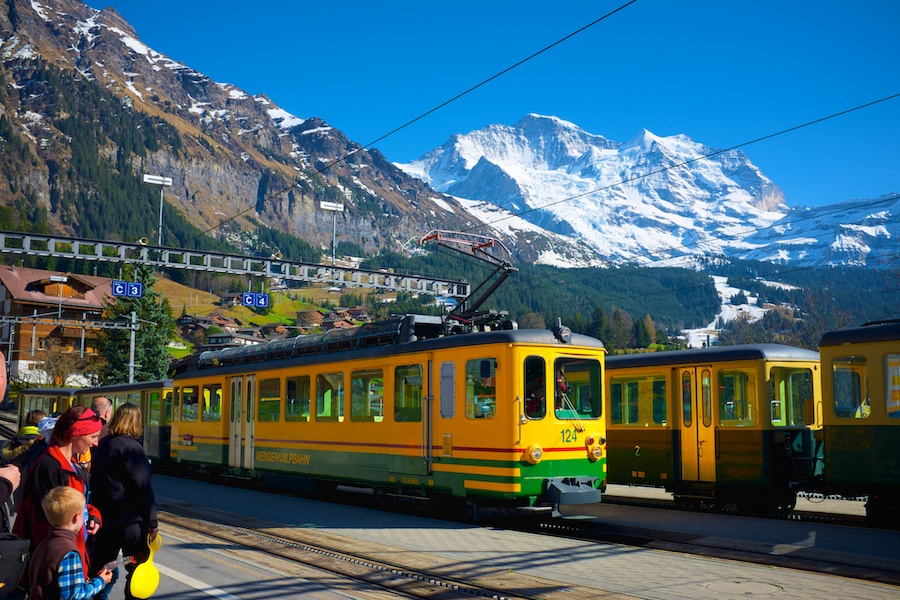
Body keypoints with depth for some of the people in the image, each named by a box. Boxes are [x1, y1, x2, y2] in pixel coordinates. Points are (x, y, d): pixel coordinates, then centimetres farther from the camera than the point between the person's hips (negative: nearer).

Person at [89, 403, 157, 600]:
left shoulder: (102, 445, 10)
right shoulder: (132, 447, -13)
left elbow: (95, 481, 16)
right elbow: (143, 486, -15)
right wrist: (152, 521, -10)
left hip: (104, 517, 8)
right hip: (130, 519, -8)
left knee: (100, 567, 15)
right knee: (138, 569, 1)